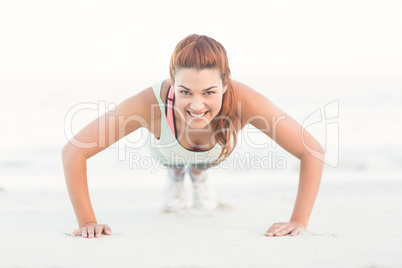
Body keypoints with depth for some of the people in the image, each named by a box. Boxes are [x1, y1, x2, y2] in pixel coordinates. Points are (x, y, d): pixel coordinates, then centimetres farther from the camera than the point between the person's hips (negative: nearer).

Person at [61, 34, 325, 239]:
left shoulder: (242, 100, -49)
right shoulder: (152, 103, -51)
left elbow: (313, 151, -42)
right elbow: (74, 151, -45)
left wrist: (299, 221, -45)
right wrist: (87, 221, -45)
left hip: (216, 154, 0)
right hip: (170, 151, 0)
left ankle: (199, 174, 69)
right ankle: (176, 177, 68)